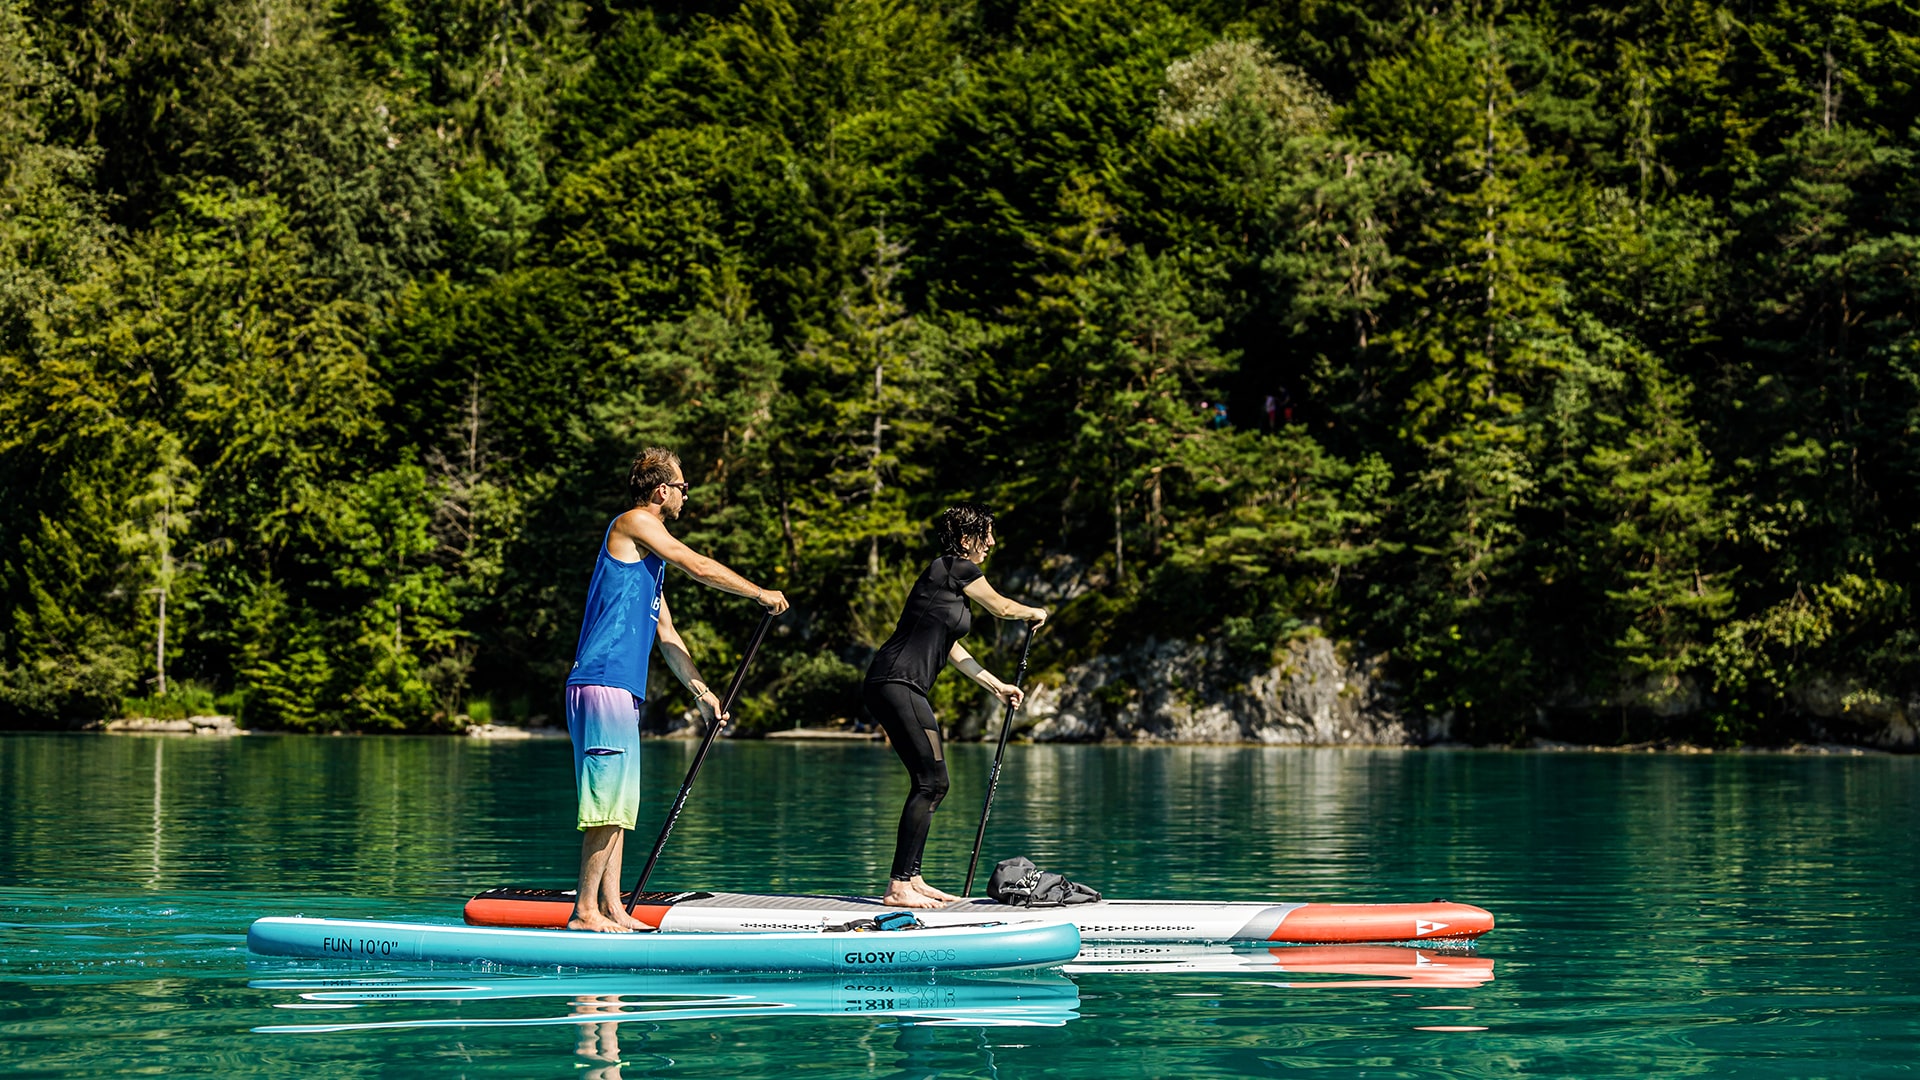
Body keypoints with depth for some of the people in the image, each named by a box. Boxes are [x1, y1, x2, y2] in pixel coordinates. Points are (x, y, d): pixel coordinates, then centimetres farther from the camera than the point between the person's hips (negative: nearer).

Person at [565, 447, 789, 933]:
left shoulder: (651, 557, 25)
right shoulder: (633, 524, -3)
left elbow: (665, 633, 28)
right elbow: (700, 568, -8)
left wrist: (701, 691, 25)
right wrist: (761, 594, 4)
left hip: (622, 690, 10)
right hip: (602, 684, -10)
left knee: (620, 808, 9)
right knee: (610, 805, -12)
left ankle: (612, 909, 10)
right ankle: (585, 911, -11)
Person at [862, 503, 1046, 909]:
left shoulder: (950, 578, 25)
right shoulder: (956, 569, -5)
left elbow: (952, 650, 33)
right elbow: (1001, 608, 8)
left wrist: (996, 686, 41)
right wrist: (1035, 613, 29)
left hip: (901, 688, 10)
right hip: (896, 683, -10)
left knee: (931, 784, 12)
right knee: (931, 782, -13)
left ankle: (911, 879, 16)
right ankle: (898, 887, -15)